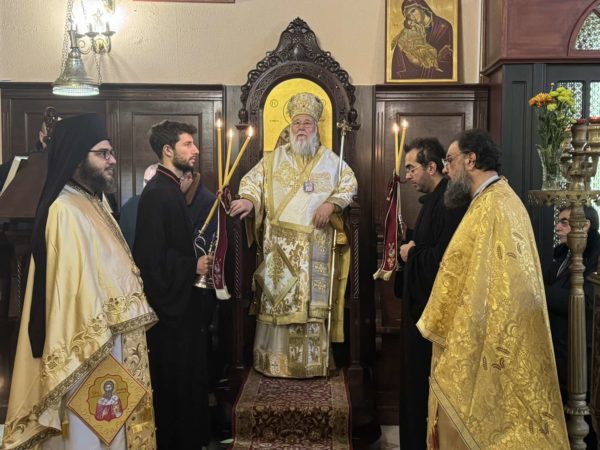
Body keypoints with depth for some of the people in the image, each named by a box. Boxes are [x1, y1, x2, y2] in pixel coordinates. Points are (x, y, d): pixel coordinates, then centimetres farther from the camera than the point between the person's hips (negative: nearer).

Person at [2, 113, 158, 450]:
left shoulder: (94, 202, 10)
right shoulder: (65, 212, -20)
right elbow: (70, 290, -24)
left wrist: (131, 316, 17)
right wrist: (96, 351, -21)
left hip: (112, 339, 9)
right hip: (90, 350, -9)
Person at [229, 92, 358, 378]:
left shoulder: (329, 159, 12)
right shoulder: (274, 158, 11)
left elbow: (349, 183, 9)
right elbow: (253, 179, 4)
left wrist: (331, 204, -8)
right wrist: (248, 199, -18)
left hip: (315, 244, 0)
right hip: (279, 244, 0)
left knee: (312, 300, 1)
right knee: (277, 298, 0)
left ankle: (311, 361, 11)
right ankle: (275, 360, 9)